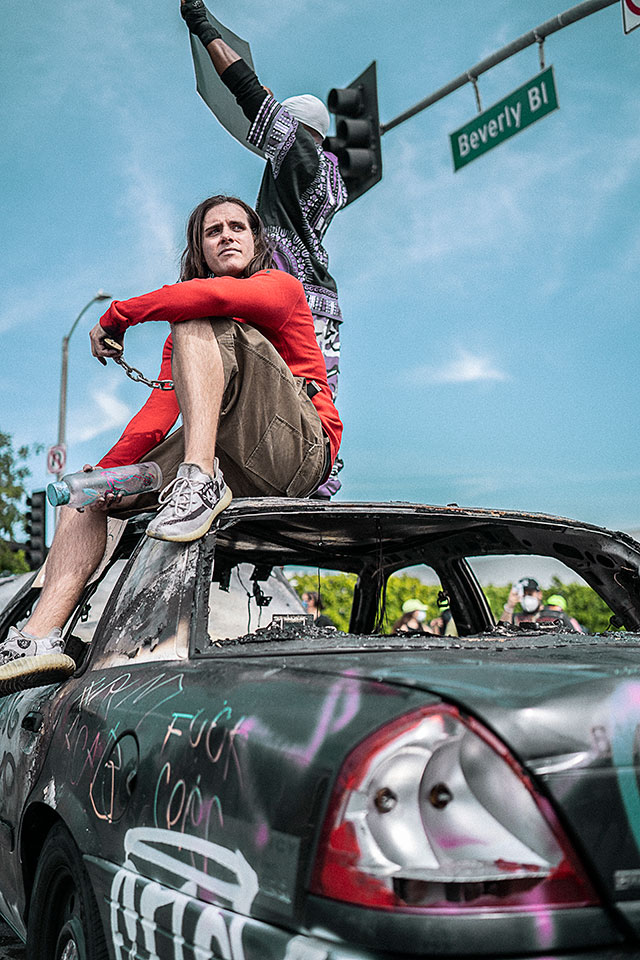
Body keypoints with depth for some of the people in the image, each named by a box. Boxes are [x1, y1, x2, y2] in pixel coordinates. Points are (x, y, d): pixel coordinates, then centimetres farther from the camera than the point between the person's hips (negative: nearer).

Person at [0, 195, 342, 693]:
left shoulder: (282, 287, 7)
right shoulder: (179, 342, 26)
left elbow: (214, 295, -17)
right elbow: (158, 413, 10)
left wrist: (115, 316, -7)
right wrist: (106, 471, -7)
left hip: (299, 449, -6)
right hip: (236, 466, 7)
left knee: (196, 322, -20)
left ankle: (201, 481, -36)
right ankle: (40, 637, -18)